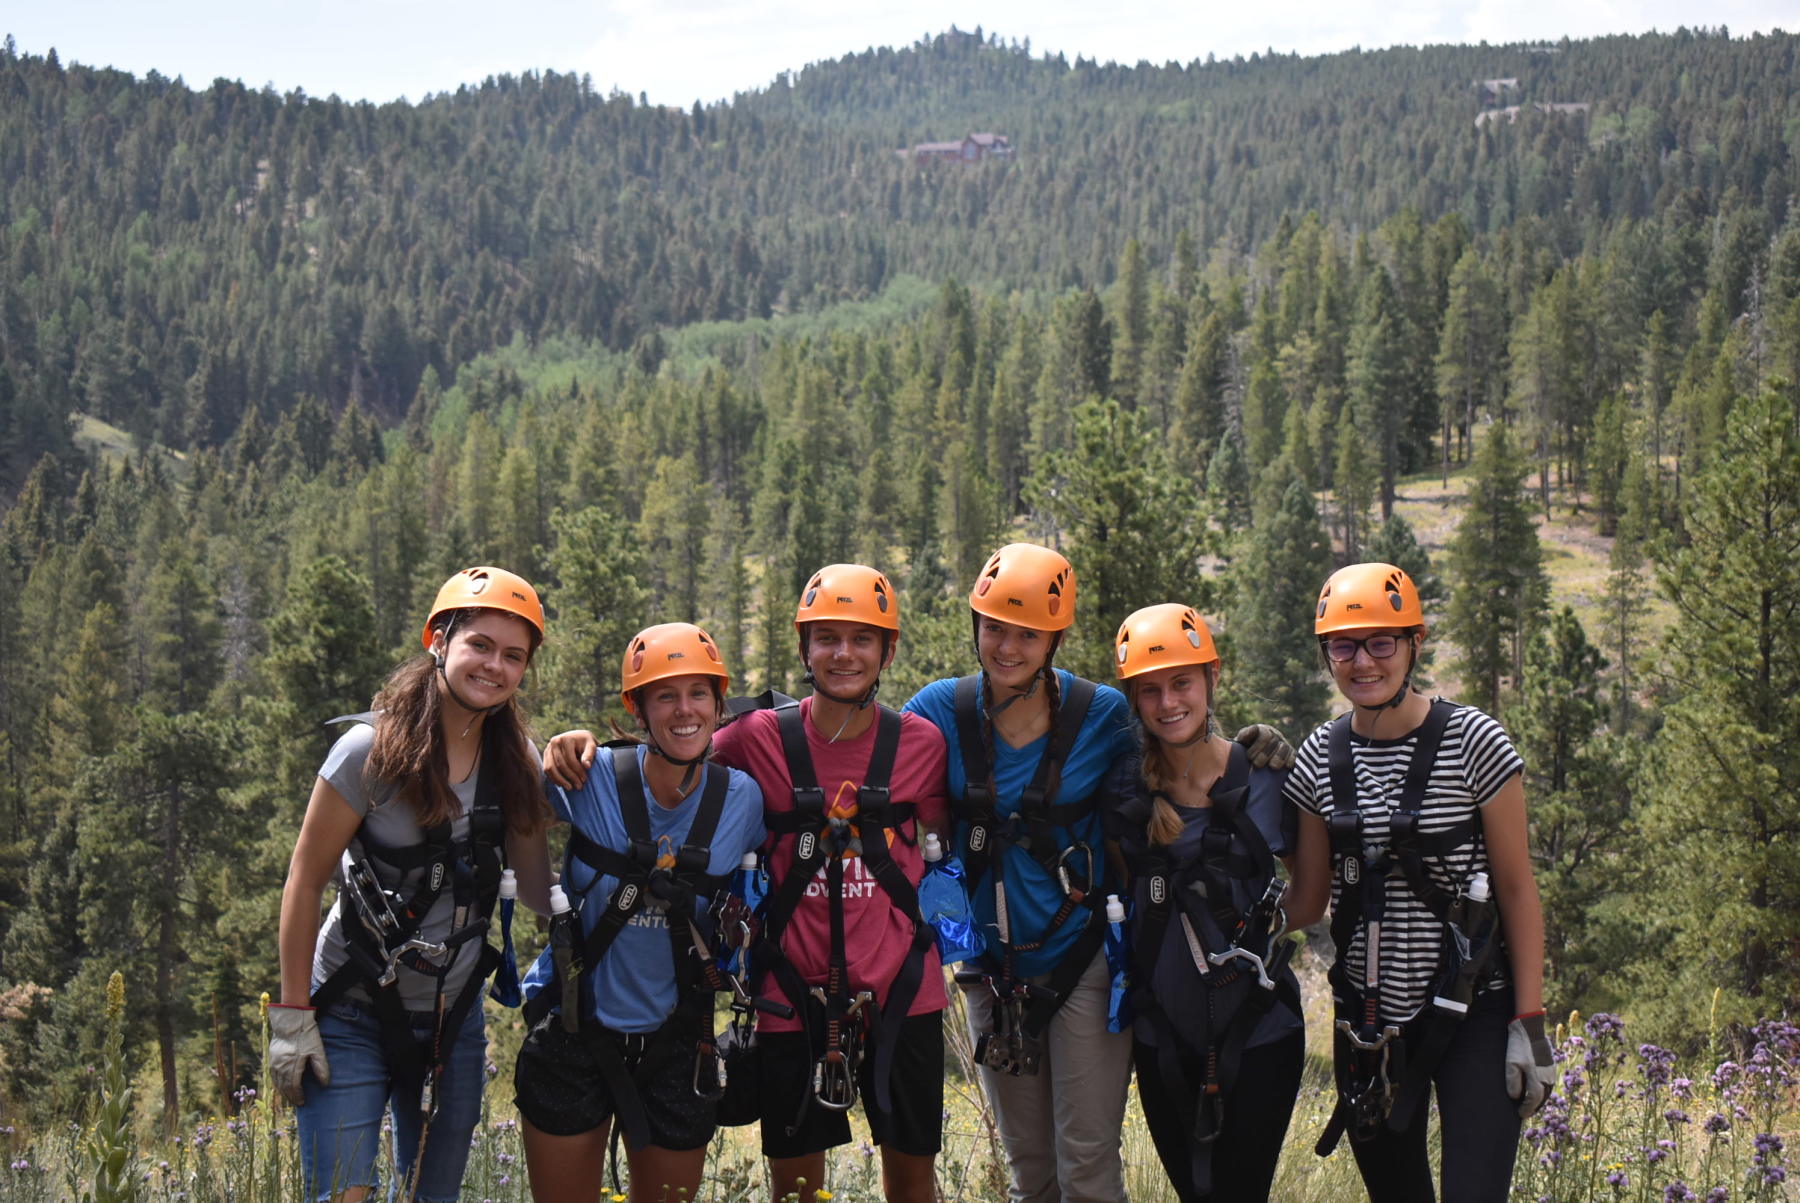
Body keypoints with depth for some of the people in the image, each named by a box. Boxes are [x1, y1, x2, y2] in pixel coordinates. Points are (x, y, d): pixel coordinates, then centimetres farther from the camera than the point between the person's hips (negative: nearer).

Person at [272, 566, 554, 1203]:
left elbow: (540, 888, -1)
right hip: (353, 1015, -5)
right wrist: (292, 1016, -12)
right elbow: (304, 881, -10)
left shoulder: (515, 762, 1)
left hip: (453, 1021, 5)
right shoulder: (373, 750, -14)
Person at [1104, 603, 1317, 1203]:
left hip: (1258, 1033, -2)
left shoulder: (1268, 778, -5)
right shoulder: (1124, 789, 1)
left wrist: (1256, 926, -6)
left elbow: (1316, 893, 5)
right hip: (1163, 1036, 3)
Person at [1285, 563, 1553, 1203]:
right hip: (1369, 1017, 4)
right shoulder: (1321, 756, 4)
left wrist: (1529, 1023, -8)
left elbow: (1517, 887, -5)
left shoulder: (1473, 741, -8)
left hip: (1473, 1013, -4)